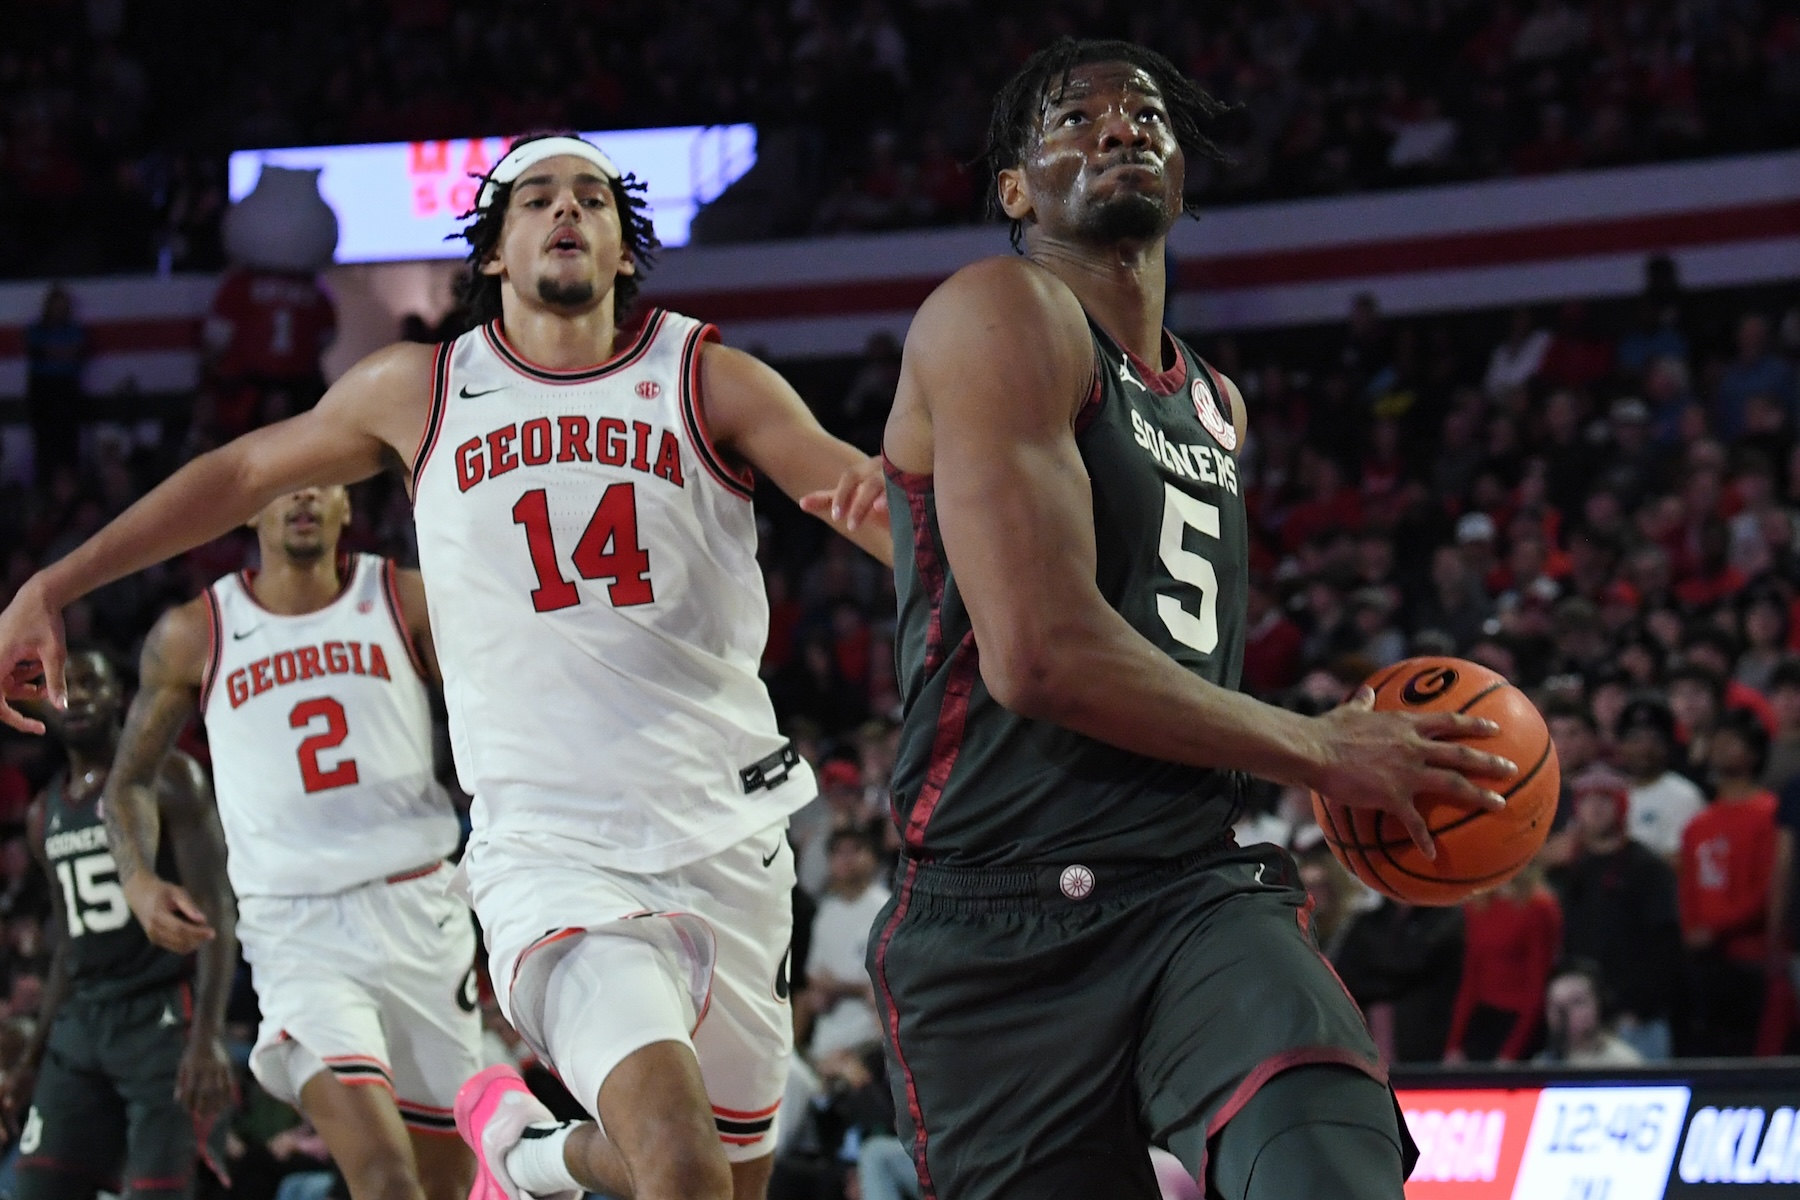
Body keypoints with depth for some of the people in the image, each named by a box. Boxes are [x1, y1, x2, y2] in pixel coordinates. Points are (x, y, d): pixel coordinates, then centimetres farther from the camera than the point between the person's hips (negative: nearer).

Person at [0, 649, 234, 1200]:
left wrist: (208, 1038, -24)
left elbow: (213, 912, -12)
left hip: (163, 1018, -7)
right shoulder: (44, 816, 16)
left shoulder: (166, 781, -5)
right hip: (80, 1028, 7)